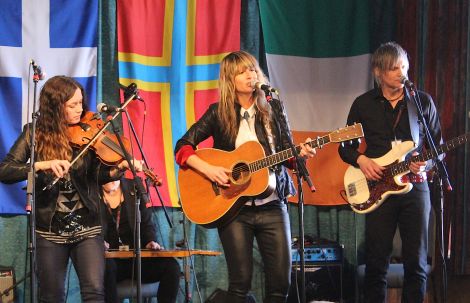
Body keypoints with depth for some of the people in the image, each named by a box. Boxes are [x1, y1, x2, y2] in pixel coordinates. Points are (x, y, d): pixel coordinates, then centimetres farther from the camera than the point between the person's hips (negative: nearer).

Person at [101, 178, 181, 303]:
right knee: (106, 266, -39)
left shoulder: (134, 189, 9)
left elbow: (146, 223, 13)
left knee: (171, 266, -21)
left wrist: (150, 242, -8)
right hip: (109, 258, -3)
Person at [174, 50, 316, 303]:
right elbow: (182, 147, -2)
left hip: (272, 206, 2)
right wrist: (208, 169, -17)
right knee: (240, 282, -3)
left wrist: (300, 153, -13)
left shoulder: (271, 111, 7)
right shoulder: (218, 113, 0)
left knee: (281, 280, -1)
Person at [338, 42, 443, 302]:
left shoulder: (423, 101, 6)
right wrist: (361, 160, -8)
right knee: (377, 261, 1)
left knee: (416, 262, 1)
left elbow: (438, 146, 9)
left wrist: (426, 163, -11)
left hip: (415, 186, 0)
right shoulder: (363, 104, 6)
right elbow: (345, 147, 12)